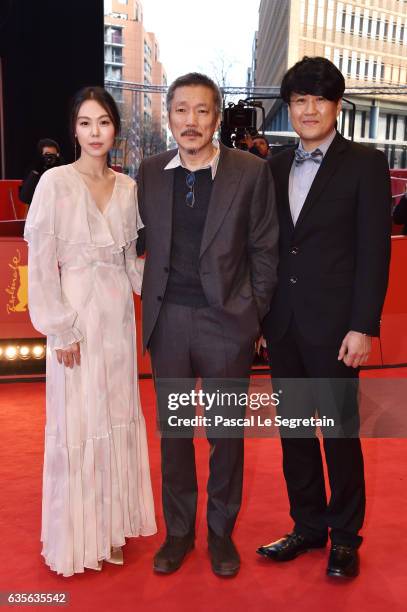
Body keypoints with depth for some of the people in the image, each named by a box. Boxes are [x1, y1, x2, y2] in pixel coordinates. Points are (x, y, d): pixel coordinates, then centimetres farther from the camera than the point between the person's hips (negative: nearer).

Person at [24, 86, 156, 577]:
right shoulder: (55, 182, -8)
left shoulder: (127, 187, 7)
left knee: (118, 417, 13)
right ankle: (77, 537, 24)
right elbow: (41, 263, -10)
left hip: (119, 315, 5)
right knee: (77, 424, 4)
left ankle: (112, 522, 31)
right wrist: (60, 328, -13)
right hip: (76, 317, -5)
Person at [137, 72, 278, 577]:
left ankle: (221, 531, 33)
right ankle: (178, 530, 33)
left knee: (226, 432, 12)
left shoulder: (251, 172, -5)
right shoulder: (150, 173, 3)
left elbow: (264, 249, -1)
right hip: (168, 321, 3)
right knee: (172, 430, 14)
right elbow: (147, 242, 9)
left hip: (226, 320, -2)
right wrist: (154, 302, 4)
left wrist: (255, 315, -2)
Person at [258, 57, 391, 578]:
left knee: (340, 431, 7)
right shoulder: (275, 168, 11)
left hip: (333, 324, -5)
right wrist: (261, 313, 7)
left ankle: (345, 537, 26)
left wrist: (363, 326, -13)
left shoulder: (365, 164, -3)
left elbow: (374, 250, -8)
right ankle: (308, 525, 31)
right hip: (282, 323, 5)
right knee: (293, 428, 13)